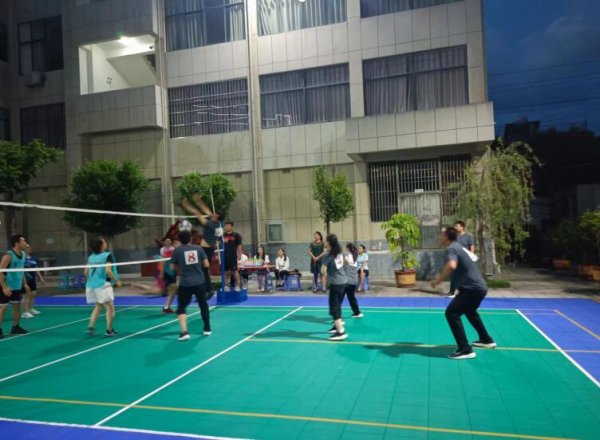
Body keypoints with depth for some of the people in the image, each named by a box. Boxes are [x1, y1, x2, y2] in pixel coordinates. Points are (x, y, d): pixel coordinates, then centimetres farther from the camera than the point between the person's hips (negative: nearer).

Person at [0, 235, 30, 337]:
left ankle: (15, 327, 23)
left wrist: (25, 284, 12)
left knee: (17, 306, 12)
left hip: (17, 287, 8)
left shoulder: (23, 255, 5)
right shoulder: (8, 255, -19)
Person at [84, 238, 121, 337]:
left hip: (91, 285, 7)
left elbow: (86, 272, 13)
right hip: (103, 285, -7)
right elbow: (108, 271, -19)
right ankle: (109, 330, 6)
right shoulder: (107, 255, -11)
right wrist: (117, 281, -9)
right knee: (110, 307, 4)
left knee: (98, 306, 23)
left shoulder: (91, 257, 10)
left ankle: (90, 327, 15)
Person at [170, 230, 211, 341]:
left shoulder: (177, 251, -4)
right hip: (200, 282, 2)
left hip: (185, 284, -2)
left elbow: (172, 267, 4)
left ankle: (184, 332, -9)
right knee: (203, 305, 19)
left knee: (181, 308, 6)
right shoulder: (198, 248, 1)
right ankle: (207, 329, 27)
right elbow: (206, 264, 3)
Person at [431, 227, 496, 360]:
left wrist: (438, 280, -27)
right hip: (480, 286, 10)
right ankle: (486, 340, 46)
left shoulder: (451, 248, -14)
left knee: (451, 313, -11)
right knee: (470, 311, 32)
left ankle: (465, 350, -10)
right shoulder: (458, 247, 15)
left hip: (472, 288, -10)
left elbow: (451, 265, -36)